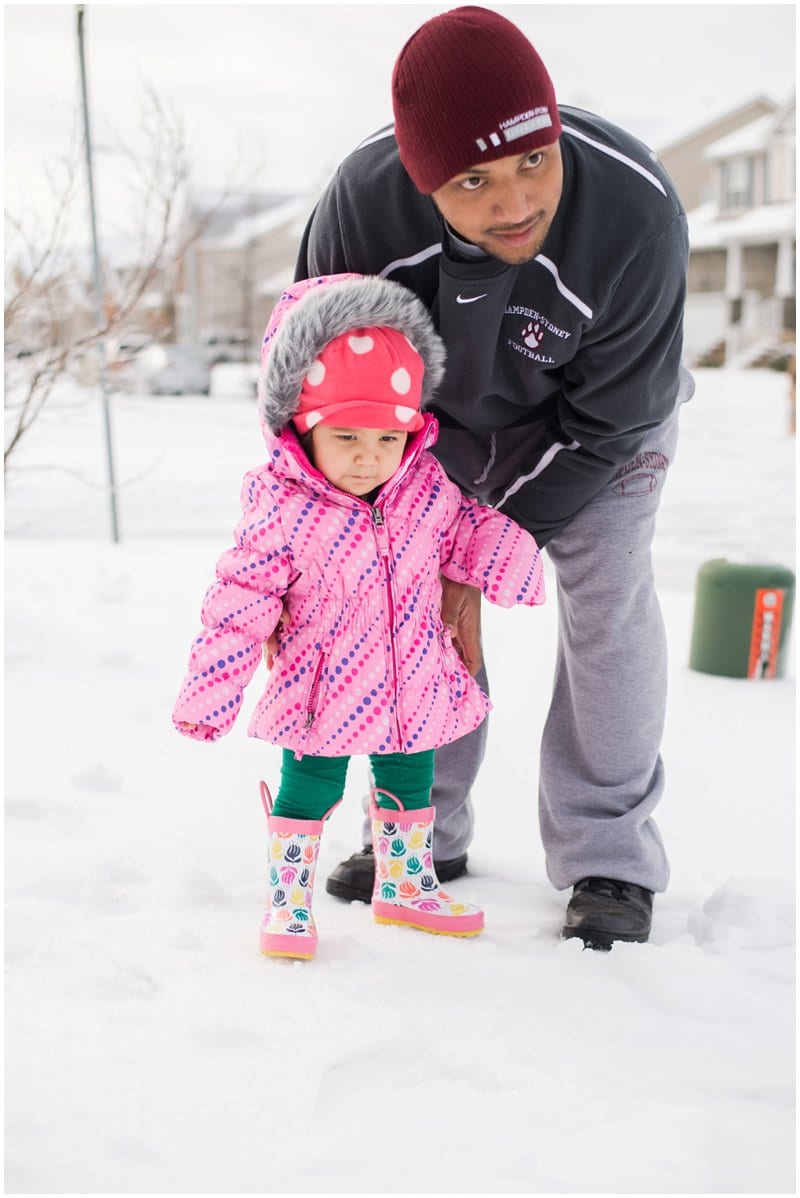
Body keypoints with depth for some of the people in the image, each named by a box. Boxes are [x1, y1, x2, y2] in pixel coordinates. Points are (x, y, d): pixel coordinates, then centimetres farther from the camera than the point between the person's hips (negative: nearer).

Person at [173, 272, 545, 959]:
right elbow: (237, 607, -17)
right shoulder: (285, 513, -21)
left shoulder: (427, 487, -9)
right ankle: (288, 902, 27)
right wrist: (207, 695, -16)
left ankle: (406, 886, 44)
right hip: (324, 695, -5)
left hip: (415, 690, 5)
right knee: (308, 791, 7)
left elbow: (464, 530, 9)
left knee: (410, 786, 21)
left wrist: (504, 552, -13)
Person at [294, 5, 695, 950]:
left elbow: (602, 421, -28)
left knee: (606, 597, -11)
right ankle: (422, 832, 18)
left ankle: (608, 858, 2)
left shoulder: (637, 214, -40)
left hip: (593, 416, -2)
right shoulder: (361, 200, -34)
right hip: (445, 411, 3)